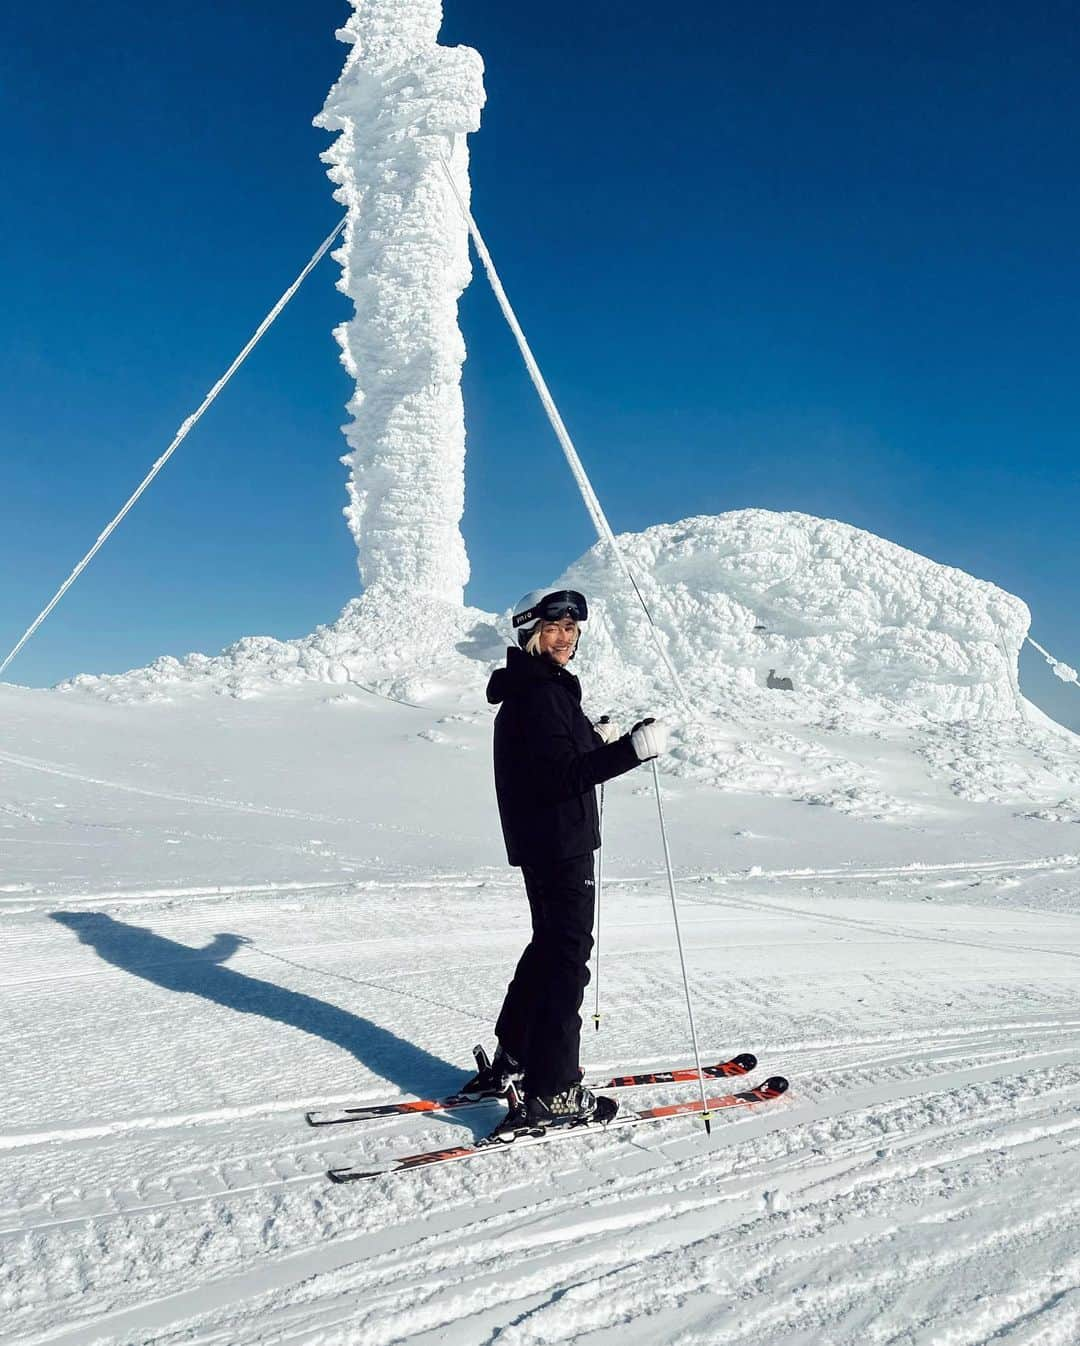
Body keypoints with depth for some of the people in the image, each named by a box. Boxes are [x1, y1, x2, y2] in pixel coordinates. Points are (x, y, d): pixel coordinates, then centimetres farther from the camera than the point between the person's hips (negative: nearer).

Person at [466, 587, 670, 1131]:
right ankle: (550, 1093, -1)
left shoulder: (535, 689, 15)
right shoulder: (539, 693, -18)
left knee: (550, 944, 20)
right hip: (558, 843, -11)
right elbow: (561, 776, -27)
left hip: (540, 840, 11)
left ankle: (510, 1062, 29)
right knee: (567, 954, -6)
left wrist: (595, 739, 15)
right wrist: (631, 750, -34)